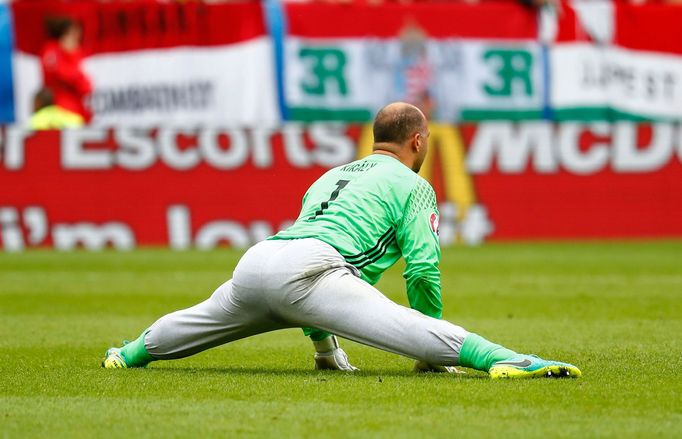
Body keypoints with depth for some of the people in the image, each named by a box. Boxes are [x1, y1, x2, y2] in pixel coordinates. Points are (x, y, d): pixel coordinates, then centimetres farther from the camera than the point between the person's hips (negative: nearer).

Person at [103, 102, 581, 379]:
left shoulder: (331, 176, 38)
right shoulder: (412, 185, 16)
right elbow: (422, 268, 4)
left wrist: (323, 345, 48)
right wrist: (432, 352, 14)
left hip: (255, 260, 7)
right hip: (305, 267, -7)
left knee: (200, 320, 35)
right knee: (413, 325, -23)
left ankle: (132, 353, 57)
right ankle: (505, 361, -42)